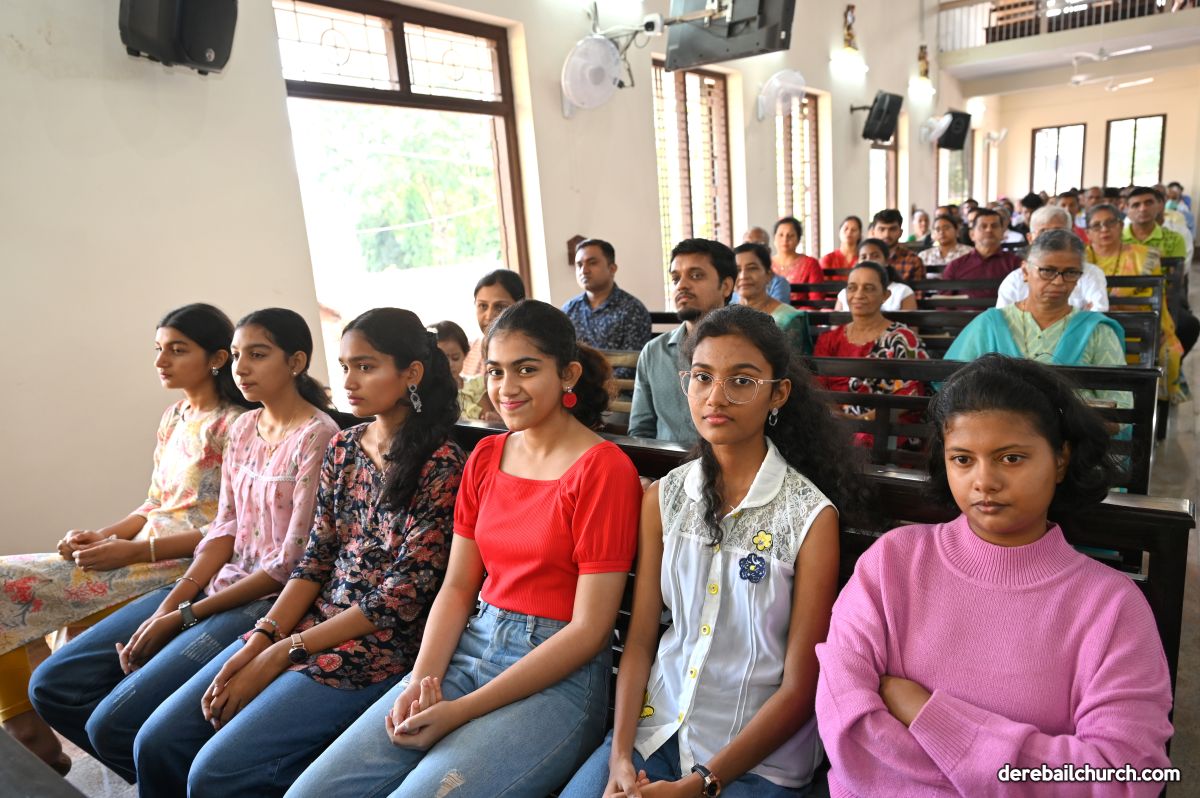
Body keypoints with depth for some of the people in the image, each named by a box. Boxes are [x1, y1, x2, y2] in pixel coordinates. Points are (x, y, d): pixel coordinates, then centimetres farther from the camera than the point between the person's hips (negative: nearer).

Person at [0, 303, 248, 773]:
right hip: (140, 554, 8)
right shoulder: (173, 418, 15)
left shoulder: (234, 425, -12)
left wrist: (133, 550, -17)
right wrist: (102, 536, -1)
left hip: (185, 566, -8)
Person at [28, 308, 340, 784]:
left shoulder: (317, 438, -16)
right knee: (53, 686, 6)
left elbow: (292, 564, -17)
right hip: (216, 583, 8)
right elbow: (224, 529, 8)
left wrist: (185, 616, -13)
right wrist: (170, 602, -6)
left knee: (114, 722, -16)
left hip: (272, 602, -8)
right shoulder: (243, 428, 9)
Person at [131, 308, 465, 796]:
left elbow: (404, 597, -16)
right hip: (310, 623, 7)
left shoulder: (441, 465, -15)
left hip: (379, 648, -7)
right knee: (157, 744, 2)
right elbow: (316, 558, 7)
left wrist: (281, 654, -13)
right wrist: (260, 640, -7)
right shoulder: (343, 448, 8)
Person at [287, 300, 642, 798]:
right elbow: (457, 586, 9)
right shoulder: (485, 457, 8)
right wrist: (423, 678, -8)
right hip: (471, 648, 6)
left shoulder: (604, 468, -13)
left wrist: (462, 710, -15)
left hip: (558, 677, -5)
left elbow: (589, 628, -14)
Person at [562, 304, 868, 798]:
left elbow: (800, 688, -11)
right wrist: (620, 752, -10)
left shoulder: (810, 515, -13)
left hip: (759, 752, -3)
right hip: (659, 722, 3)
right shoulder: (663, 497, -1)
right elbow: (640, 639, 1)